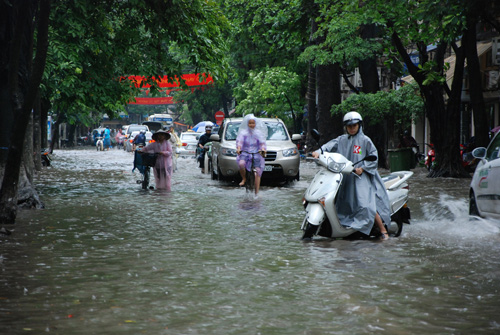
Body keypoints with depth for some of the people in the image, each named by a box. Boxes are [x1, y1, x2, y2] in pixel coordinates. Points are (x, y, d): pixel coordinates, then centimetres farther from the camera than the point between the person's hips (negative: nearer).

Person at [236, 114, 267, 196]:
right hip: (245, 153, -1)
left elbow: (262, 143, -2)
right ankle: (244, 179, -7)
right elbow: (239, 141, -7)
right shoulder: (243, 133, 5)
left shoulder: (258, 134, 8)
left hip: (256, 154, 1)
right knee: (241, 164, -34)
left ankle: (257, 193, -8)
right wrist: (238, 148, -28)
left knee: (258, 171, -12)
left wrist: (263, 149, -23)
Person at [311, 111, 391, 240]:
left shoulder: (365, 140, 3)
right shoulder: (342, 140, 14)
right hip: (345, 178, 6)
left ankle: (383, 231, -11)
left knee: (366, 205, -16)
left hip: (362, 177, -6)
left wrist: (362, 168, -14)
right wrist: (319, 152, -20)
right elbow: (330, 145, -1)